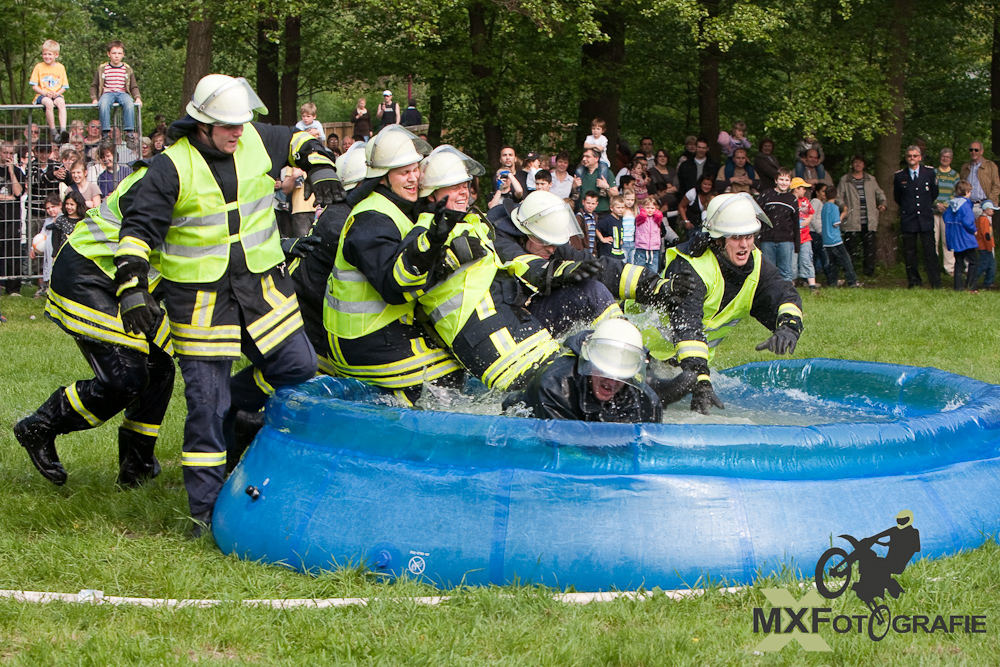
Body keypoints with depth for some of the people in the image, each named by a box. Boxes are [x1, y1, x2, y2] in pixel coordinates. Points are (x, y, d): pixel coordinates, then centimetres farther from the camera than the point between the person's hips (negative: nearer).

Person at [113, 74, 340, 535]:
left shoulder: (257, 141, 1)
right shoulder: (172, 168, -12)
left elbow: (299, 142, 22)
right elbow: (138, 229, -10)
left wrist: (320, 170, 4)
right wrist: (131, 289, -19)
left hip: (262, 285, 5)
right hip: (199, 299, -5)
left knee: (298, 367, 2)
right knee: (205, 402, -3)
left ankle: (229, 404, 26)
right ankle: (205, 507, 6)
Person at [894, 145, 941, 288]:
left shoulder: (929, 172, 4)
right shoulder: (899, 176, 4)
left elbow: (934, 193, 16)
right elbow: (897, 197, 16)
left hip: (926, 218, -1)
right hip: (908, 219, 1)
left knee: (930, 251, -6)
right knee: (909, 252, 2)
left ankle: (935, 282, -4)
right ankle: (913, 281, 11)